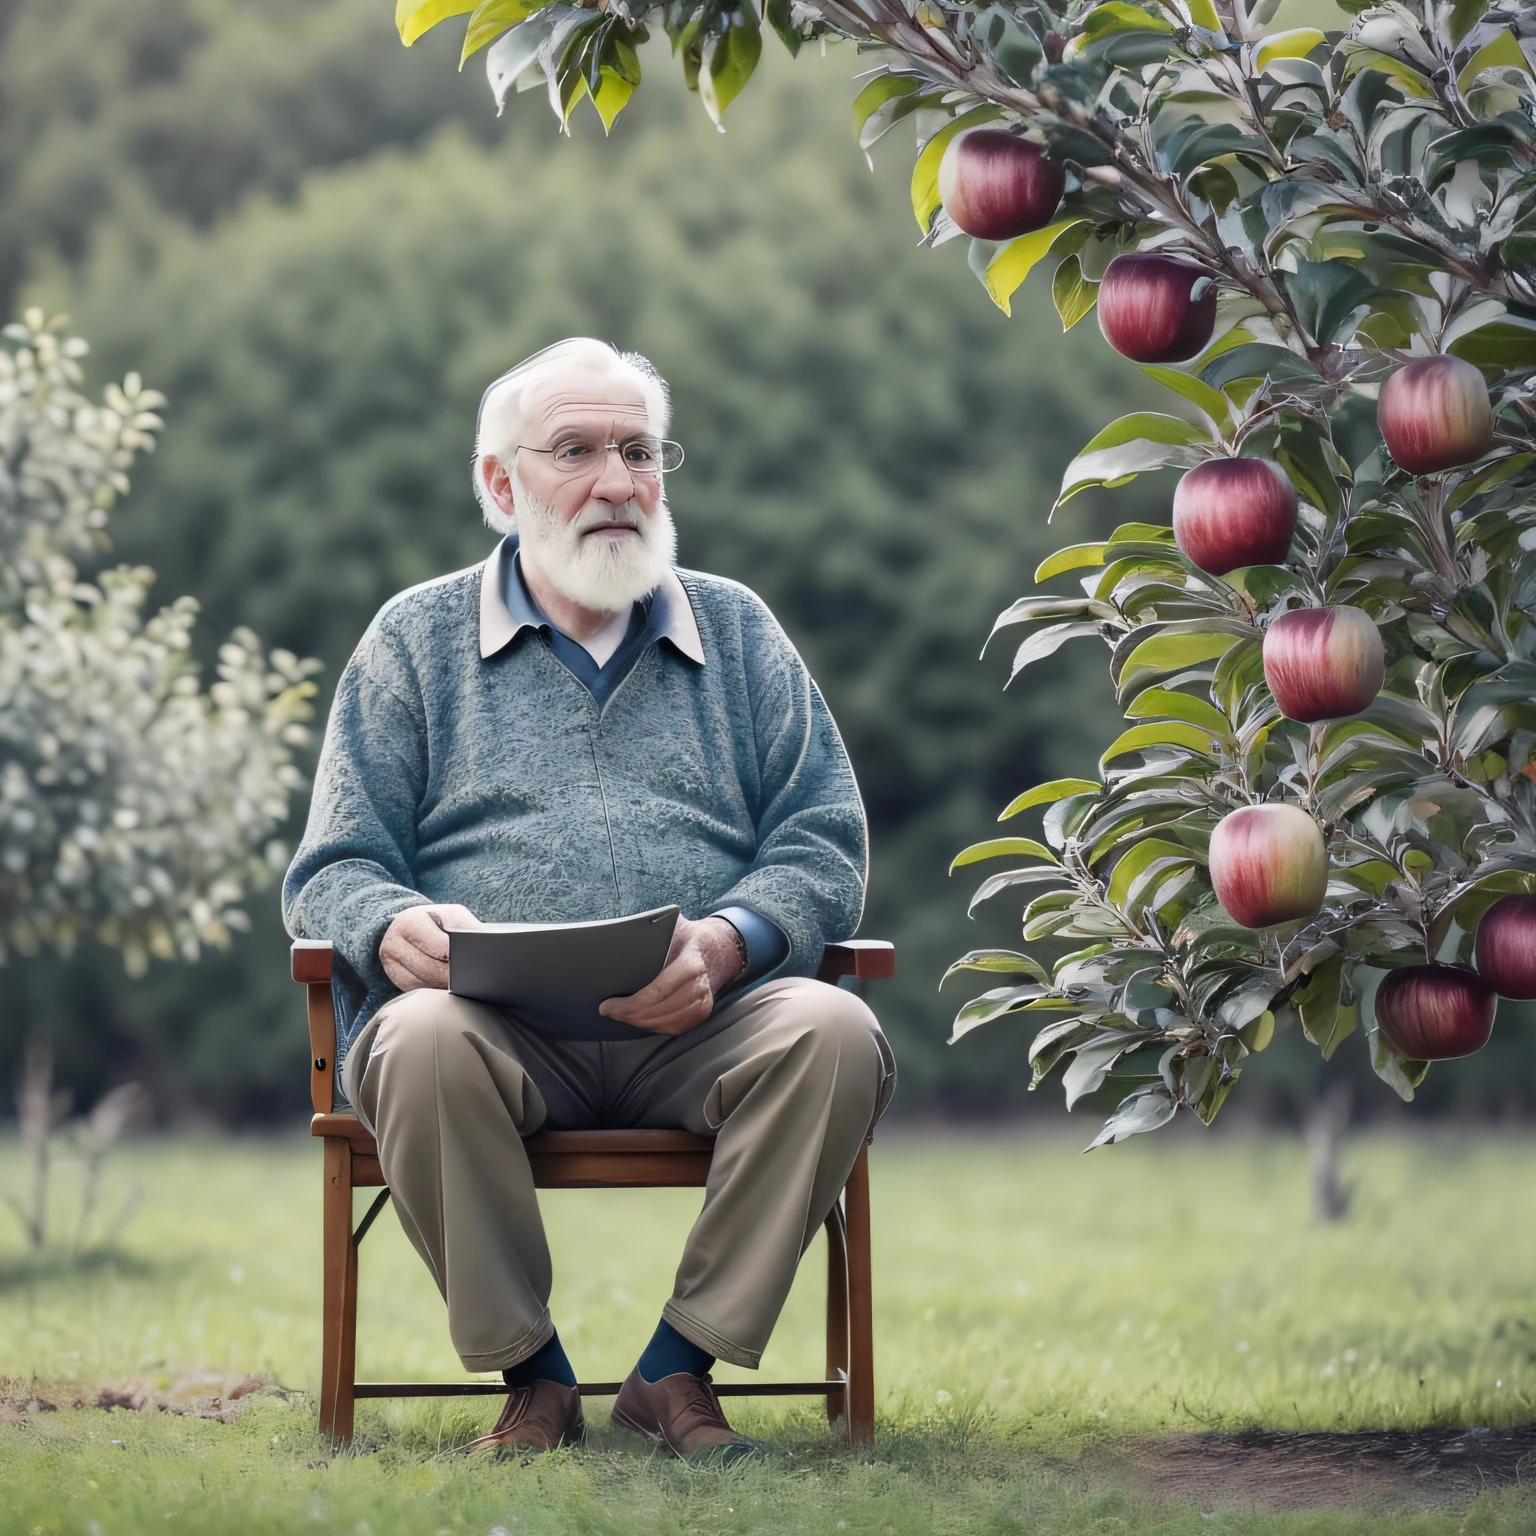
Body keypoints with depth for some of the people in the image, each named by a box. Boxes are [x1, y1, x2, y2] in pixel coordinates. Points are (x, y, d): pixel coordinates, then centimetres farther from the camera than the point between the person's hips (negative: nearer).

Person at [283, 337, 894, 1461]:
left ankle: (679, 1370, -18)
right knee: (425, 1042, -36)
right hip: (496, 1025, -1)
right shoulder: (417, 639, 16)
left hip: (697, 1031, 1)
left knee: (834, 1033, -30)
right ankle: (532, 1376, -18)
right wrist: (393, 929, -15)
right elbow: (334, 869, 11)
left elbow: (823, 847, 11)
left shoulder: (737, 632, 20)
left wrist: (726, 943, -12)